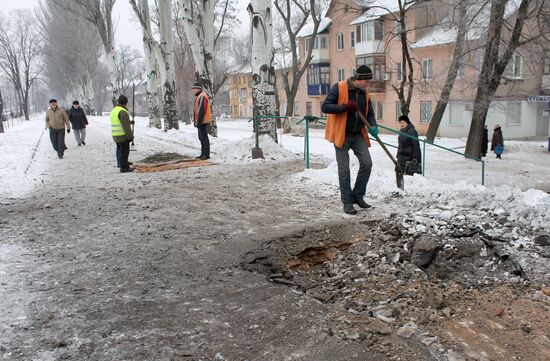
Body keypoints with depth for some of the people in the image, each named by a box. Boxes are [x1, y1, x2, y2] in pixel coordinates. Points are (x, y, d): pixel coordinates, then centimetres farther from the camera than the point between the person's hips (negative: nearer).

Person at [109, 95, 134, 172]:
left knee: (120, 150, 18)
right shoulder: (122, 111, -18)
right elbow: (126, 126, -21)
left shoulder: (113, 111, 13)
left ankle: (124, 163, 29)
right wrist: (130, 136, -16)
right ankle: (124, 167, 1)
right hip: (123, 136, -9)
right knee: (124, 151, -2)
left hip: (115, 136, 9)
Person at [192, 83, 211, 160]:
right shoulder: (199, 96, 19)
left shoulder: (202, 96, -15)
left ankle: (206, 155, -5)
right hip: (201, 121, 11)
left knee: (204, 137, -8)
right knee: (201, 137, 14)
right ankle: (203, 154, 21)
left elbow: (201, 110, -21)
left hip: (203, 121, -11)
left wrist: (198, 121, -21)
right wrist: (197, 121, 21)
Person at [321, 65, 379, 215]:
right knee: (344, 170, -1)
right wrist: (345, 106, -26)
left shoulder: (364, 92, 6)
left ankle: (358, 195, 11)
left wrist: (373, 126, -8)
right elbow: (325, 107, -16)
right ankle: (347, 202, 11)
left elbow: (370, 113, 13)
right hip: (341, 135, -5)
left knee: (367, 163, -6)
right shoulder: (339, 88, -12)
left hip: (358, 135, 5)